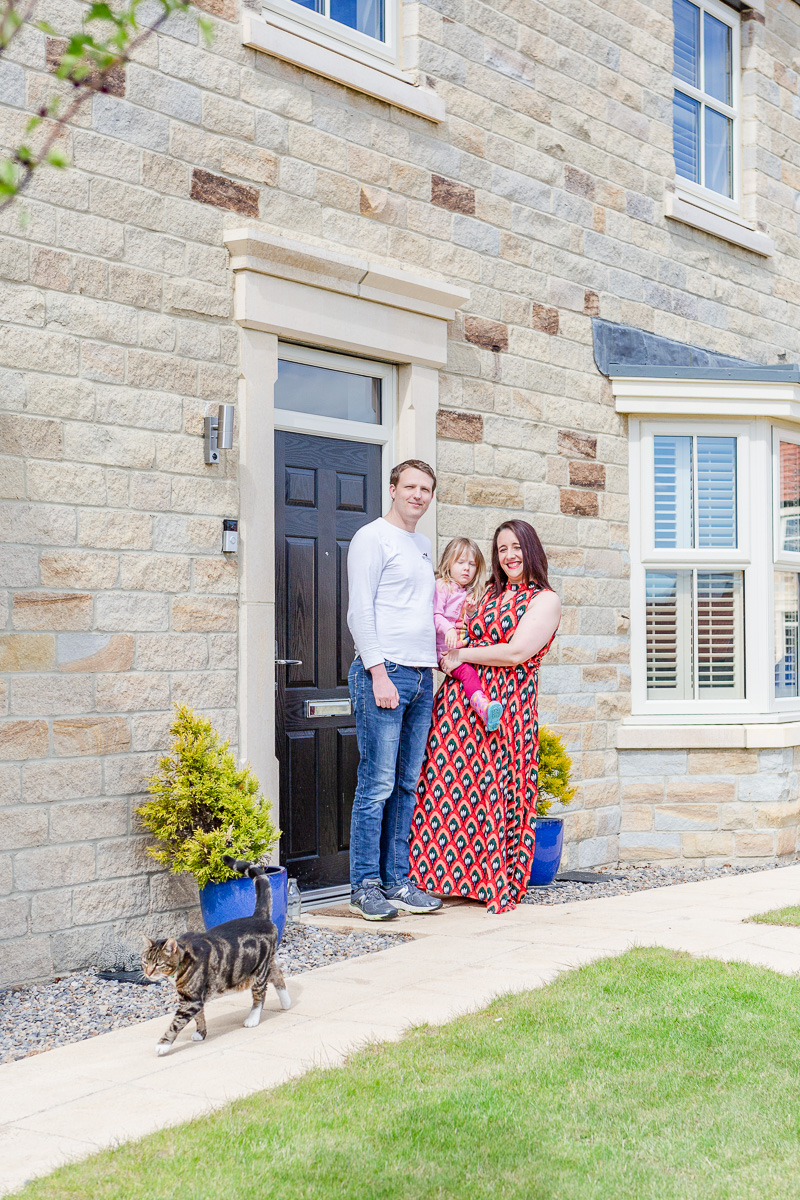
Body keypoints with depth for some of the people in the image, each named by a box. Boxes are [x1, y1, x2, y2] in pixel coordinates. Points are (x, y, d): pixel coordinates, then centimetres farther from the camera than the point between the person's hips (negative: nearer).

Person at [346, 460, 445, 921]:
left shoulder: (424, 545, 21)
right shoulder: (373, 538, -3)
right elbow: (360, 611, -10)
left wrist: (438, 658, 15)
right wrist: (378, 672, -17)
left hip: (422, 676, 8)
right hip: (385, 673, -8)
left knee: (408, 785, 9)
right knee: (378, 785, -7)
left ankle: (397, 880, 14)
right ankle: (365, 886, 0)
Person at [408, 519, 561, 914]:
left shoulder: (545, 600, 0)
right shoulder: (491, 593, 19)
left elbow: (516, 652, -12)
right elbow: (466, 638, 22)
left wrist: (462, 655, -7)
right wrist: (448, 656, -1)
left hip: (507, 705, -5)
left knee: (497, 790, -1)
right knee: (451, 784, 0)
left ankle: (498, 883, 13)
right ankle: (452, 872, 12)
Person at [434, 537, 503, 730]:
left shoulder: (472, 593, 20)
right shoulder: (442, 587, 1)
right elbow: (435, 615, -10)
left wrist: (472, 611, 2)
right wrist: (448, 629, -30)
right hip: (444, 649, -8)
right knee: (467, 671, -31)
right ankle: (483, 707, -48)